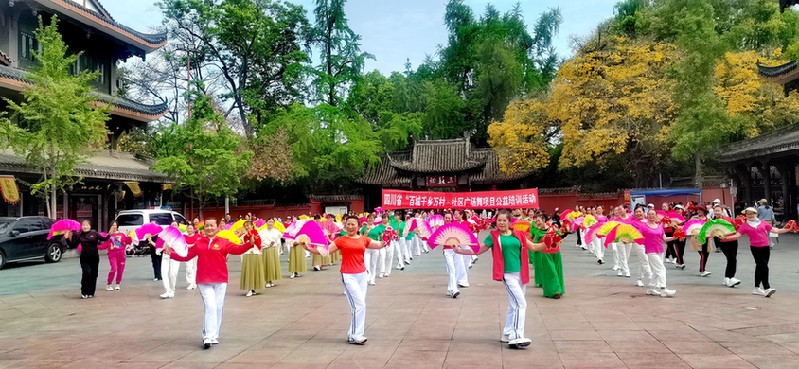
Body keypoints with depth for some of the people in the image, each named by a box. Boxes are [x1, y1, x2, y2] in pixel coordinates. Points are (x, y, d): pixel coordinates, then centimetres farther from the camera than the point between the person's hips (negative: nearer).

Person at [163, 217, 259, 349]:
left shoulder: (223, 242, 0)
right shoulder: (198, 243, 6)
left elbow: (238, 249, -13)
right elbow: (185, 256, 11)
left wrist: (250, 244, -28)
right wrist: (170, 253, 4)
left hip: (220, 280, 1)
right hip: (204, 281, 0)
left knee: (218, 308, 7)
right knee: (210, 307, -11)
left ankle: (214, 336, 20)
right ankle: (208, 337, -9)